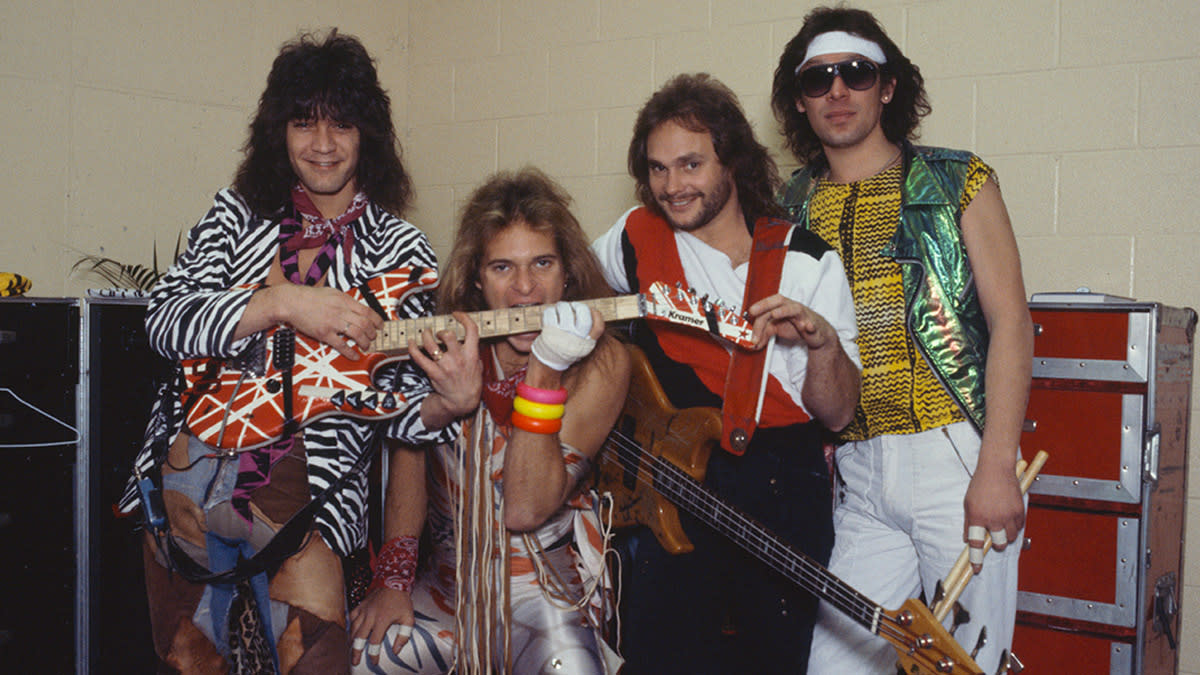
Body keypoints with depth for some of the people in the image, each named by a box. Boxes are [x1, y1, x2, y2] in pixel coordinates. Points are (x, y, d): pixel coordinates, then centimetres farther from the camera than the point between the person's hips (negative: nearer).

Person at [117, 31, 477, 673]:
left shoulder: (399, 252, -3)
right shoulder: (238, 213, 3)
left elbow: (398, 404, -7)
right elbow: (164, 321, -11)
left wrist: (448, 403, -30)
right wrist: (282, 303, -25)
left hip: (306, 488, -2)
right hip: (186, 469, 3)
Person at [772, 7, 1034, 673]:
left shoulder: (957, 182, 4)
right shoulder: (790, 211, 12)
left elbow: (1010, 322, -3)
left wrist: (996, 467, -12)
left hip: (957, 460, -2)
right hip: (856, 474, 3)